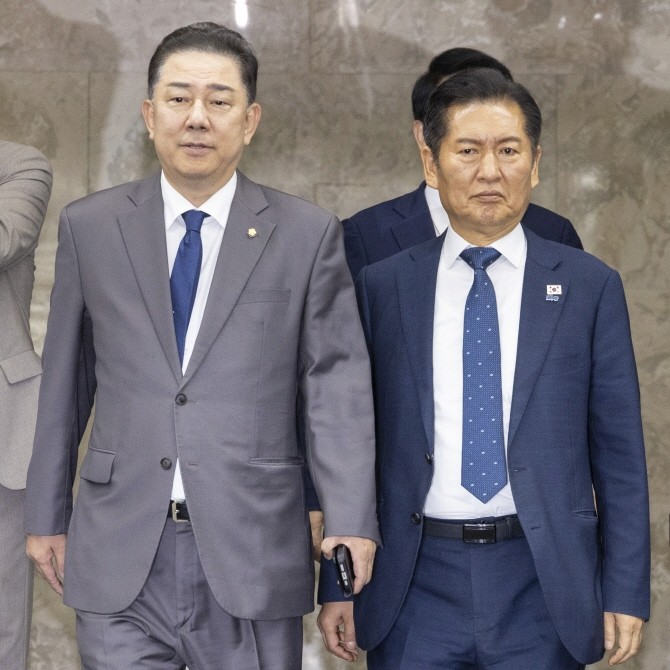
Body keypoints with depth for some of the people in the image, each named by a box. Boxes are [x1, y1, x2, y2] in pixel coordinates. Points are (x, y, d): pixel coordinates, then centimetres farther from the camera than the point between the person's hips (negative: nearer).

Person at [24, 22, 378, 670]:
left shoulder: (308, 235, 2)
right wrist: (46, 515, 11)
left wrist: (350, 520, -12)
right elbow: (61, 383, 10)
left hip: (251, 553, -1)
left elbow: (338, 386, -2)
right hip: (119, 558, 1)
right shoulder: (88, 228, 6)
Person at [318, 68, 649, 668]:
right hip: (416, 582, 0)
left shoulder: (589, 286, 3)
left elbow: (618, 452, 3)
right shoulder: (381, 288, 5)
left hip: (543, 586, 0)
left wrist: (626, 593, -1)